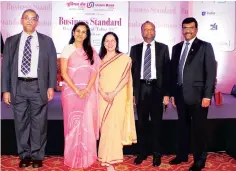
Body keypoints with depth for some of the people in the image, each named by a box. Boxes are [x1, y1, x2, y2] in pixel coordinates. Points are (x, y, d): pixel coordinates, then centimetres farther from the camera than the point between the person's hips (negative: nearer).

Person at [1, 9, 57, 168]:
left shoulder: (46, 41, 6)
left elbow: (52, 65, 3)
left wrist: (51, 86, -6)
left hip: (38, 87, -1)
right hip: (18, 87, 2)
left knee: (39, 123, 4)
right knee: (21, 123, 8)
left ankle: (37, 156, 18)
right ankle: (24, 155, 23)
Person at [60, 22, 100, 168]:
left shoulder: (91, 51, 10)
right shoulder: (68, 49, 2)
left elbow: (94, 72, 3)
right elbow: (64, 73, -5)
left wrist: (86, 90, -10)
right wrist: (76, 90, -12)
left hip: (88, 92, 2)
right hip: (71, 91, -2)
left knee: (87, 124, 4)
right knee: (73, 123, 3)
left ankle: (87, 156, 17)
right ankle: (73, 157, 16)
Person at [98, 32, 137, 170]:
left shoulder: (124, 58, 0)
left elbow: (126, 78, -6)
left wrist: (113, 93, -16)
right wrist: (103, 93, -11)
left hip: (118, 97, -3)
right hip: (103, 97, 3)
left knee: (113, 126, -4)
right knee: (104, 126, 6)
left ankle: (110, 159, 7)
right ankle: (106, 156, 19)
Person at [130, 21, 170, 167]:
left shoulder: (163, 48, 4)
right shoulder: (135, 49, 7)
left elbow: (167, 71, 0)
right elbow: (132, 71, 6)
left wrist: (166, 93, -6)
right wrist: (131, 92, 0)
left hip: (156, 89, -1)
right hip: (141, 89, 2)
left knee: (156, 123, 8)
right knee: (142, 123, 10)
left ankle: (157, 154, 21)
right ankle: (142, 152, 23)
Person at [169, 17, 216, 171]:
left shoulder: (205, 47, -3)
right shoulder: (177, 48, 11)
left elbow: (211, 72, -8)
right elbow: (174, 72, 11)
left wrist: (207, 96, -13)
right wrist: (173, 93, 8)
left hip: (198, 95, -4)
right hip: (181, 95, 5)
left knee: (199, 129, 5)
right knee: (183, 127, 15)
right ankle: (182, 155, 30)